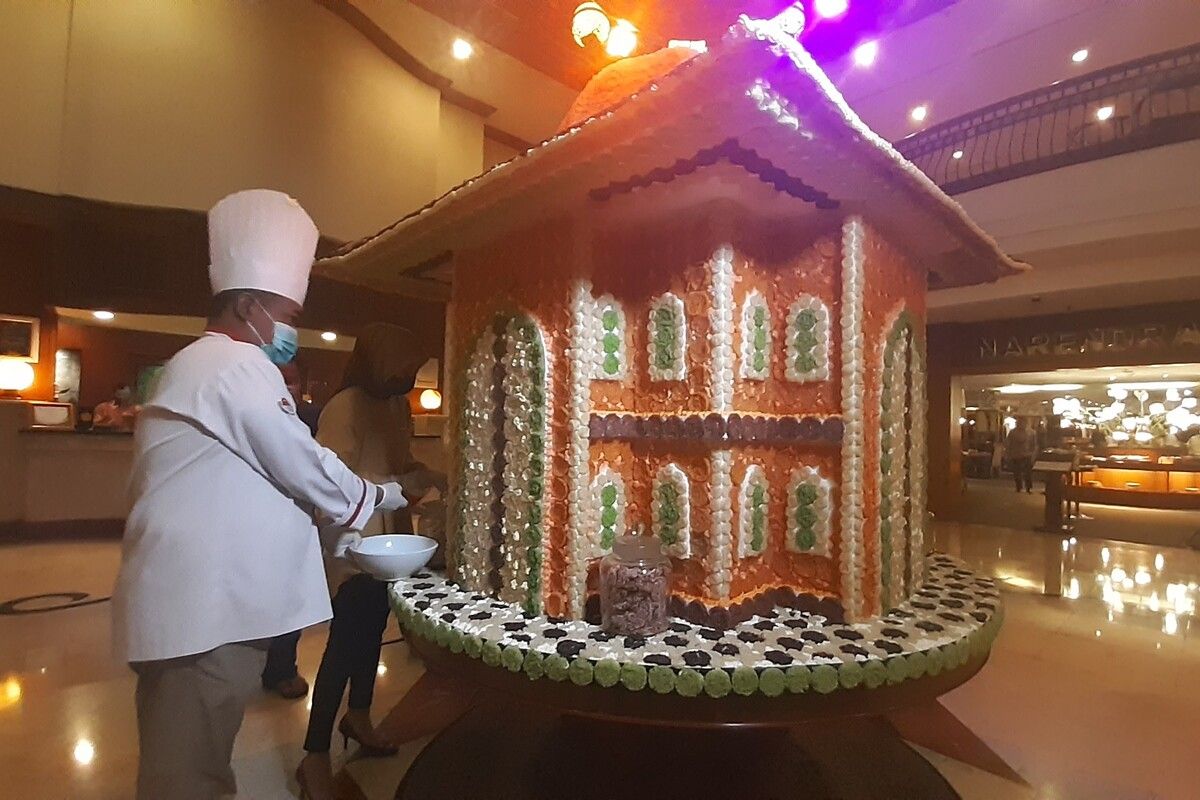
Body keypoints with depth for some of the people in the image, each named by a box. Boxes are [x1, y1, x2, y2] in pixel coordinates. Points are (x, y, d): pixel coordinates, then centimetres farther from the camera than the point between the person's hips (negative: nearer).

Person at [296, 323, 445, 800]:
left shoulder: (398, 404, 7)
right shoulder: (344, 408, -19)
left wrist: (421, 474, -1)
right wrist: (399, 486, -29)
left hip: (387, 538, 9)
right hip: (352, 543, -9)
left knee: (372, 628, 21)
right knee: (346, 639, -5)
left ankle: (358, 715, 43)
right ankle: (315, 757, 11)